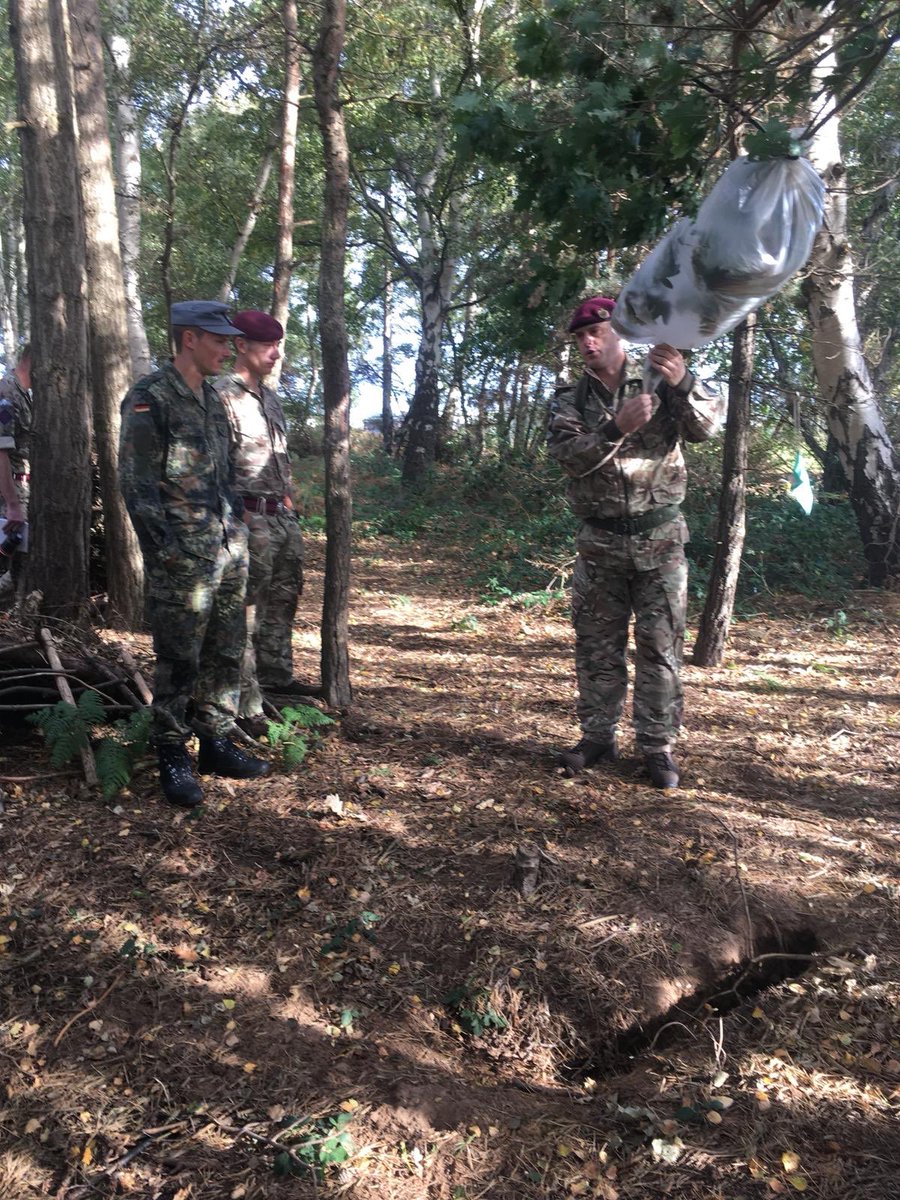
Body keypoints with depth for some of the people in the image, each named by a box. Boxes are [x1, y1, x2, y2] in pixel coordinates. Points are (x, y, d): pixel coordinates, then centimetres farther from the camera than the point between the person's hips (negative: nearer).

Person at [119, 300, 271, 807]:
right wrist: (164, 551, -17)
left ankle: (216, 742, 24)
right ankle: (173, 758, 12)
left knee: (227, 653, 12)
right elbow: (137, 483, -13)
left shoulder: (213, 399, 15)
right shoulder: (150, 398, -9)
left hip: (230, 551, 8)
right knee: (179, 661, 0)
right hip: (183, 557, -8)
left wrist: (238, 529, 15)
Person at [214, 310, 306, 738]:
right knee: (245, 611, -5)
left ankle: (275, 675, 36)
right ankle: (246, 705, 2)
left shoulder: (270, 398, 17)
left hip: (282, 514, 9)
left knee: (282, 599, 19)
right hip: (249, 519, -9)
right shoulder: (222, 396, -11)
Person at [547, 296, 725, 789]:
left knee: (660, 647, 3)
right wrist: (616, 429, -29)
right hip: (599, 542, 2)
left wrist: (683, 383, -33)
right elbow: (568, 454, -13)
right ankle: (597, 736, 21)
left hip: (659, 539, -1)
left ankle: (658, 745, 14)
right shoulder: (569, 400, 4)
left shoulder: (660, 387, 2)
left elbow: (708, 424, -14)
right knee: (597, 646, 8)